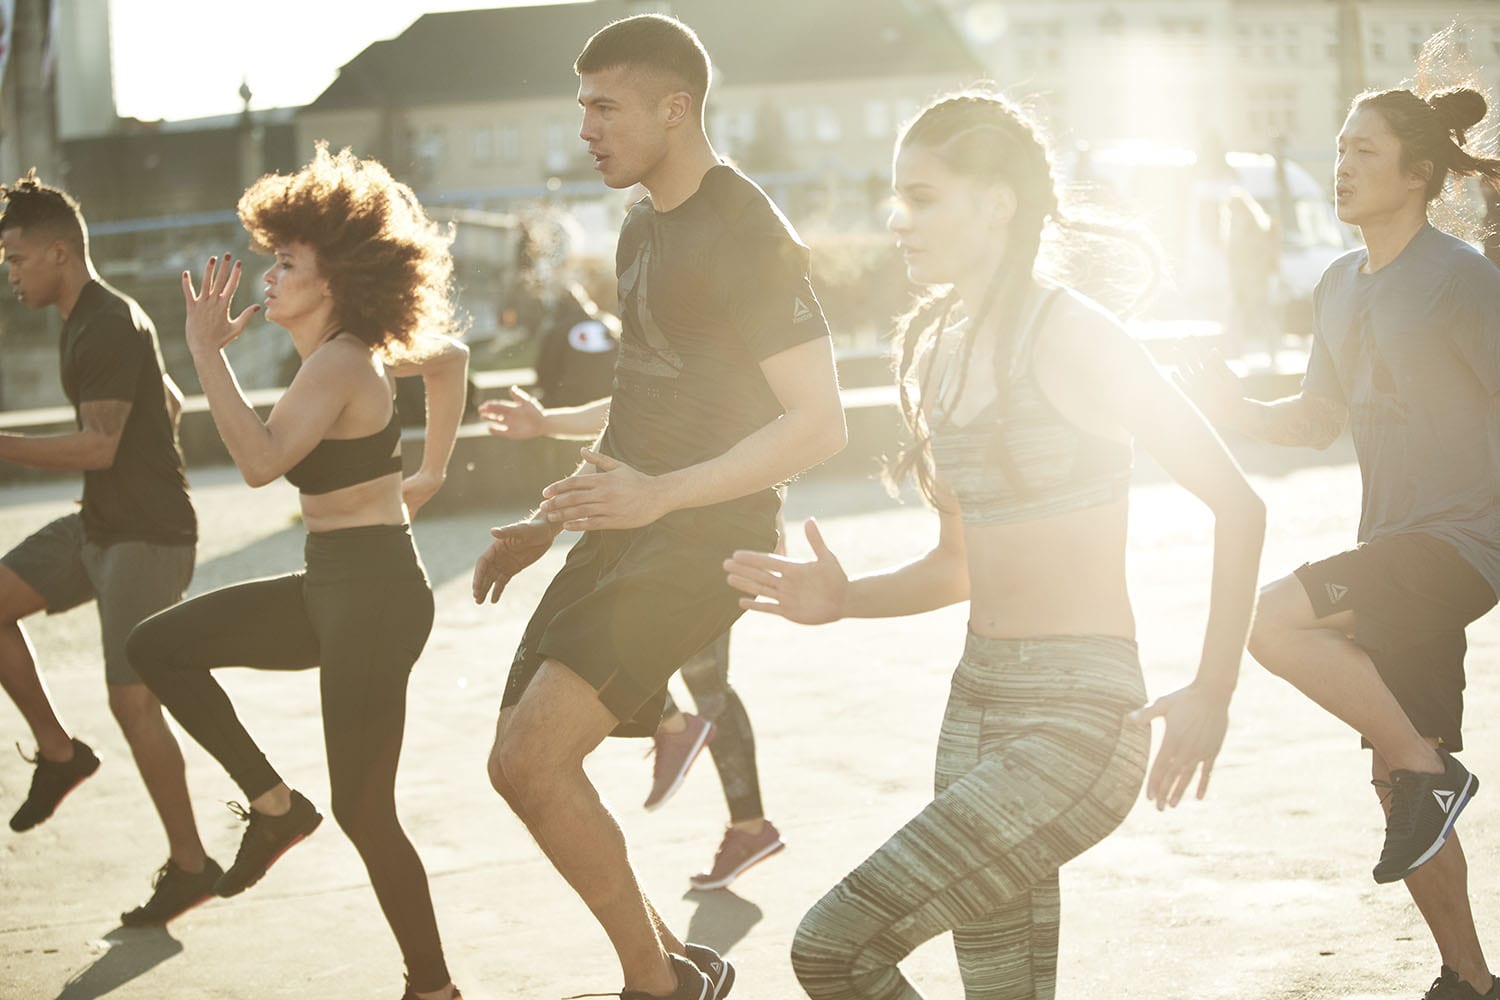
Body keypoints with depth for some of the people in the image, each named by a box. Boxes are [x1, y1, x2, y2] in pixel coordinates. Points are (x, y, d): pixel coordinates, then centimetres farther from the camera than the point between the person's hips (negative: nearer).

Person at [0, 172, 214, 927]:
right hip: (97, 526, 10)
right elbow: (173, 401, 24)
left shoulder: (109, 327, -18)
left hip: (147, 536, -10)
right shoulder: (90, 320, 13)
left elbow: (98, 446, -24)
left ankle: (189, 864, 3)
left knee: (132, 698, -8)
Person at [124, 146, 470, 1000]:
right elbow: (450, 355, 27)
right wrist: (432, 471, 31)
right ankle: (275, 804, 11)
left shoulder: (340, 364, -19)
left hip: (375, 594, -10)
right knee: (157, 646, 8)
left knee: (364, 810, -1)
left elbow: (261, 460, -34)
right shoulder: (359, 353, 9)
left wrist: (208, 351, -30)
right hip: (334, 586, 10)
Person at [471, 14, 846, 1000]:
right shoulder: (643, 228, 15)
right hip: (630, 525, 10)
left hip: (702, 538, -10)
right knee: (530, 761, 9)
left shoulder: (747, 234, -15)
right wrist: (550, 521, 20)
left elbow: (820, 423, -20)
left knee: (527, 760, -18)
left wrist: (660, 495, -27)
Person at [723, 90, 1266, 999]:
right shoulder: (946, 349, 12)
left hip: (1076, 718, -8)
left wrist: (1212, 695, -15)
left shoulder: (1068, 337, -13)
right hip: (979, 705, 8)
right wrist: (844, 601, 2)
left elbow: (1237, 504, -13)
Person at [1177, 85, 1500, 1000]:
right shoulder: (1342, 286, 11)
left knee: (1277, 619, -27)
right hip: (1395, 547, 8)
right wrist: (1238, 410, 2)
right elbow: (1322, 419, 20)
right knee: (1396, 780, 10)